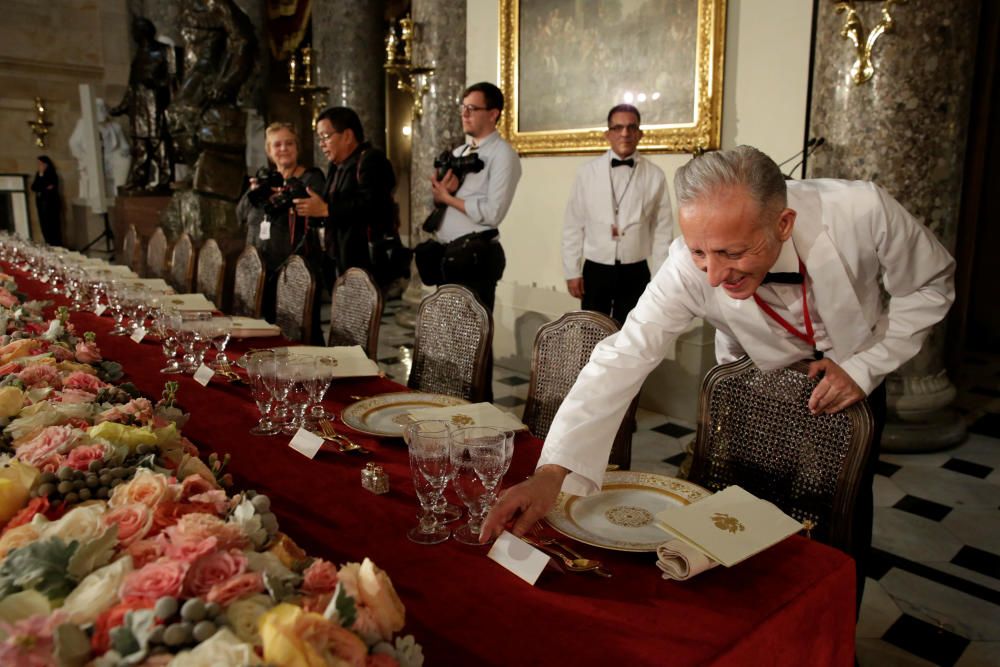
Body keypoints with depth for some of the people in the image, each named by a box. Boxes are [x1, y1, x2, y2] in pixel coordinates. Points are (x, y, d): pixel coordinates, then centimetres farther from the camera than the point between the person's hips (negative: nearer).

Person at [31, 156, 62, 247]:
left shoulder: (52, 174, -7)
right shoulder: (39, 174, 13)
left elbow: (51, 189, -16)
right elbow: (33, 187, 6)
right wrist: (46, 189, -9)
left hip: (51, 204, -7)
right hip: (41, 203, 7)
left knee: (53, 226, -9)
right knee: (44, 227, 4)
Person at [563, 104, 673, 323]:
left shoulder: (655, 176, -1)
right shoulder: (587, 172, -1)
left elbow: (663, 231, 1)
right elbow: (573, 225, 2)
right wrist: (572, 271, 0)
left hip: (635, 274, 0)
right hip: (595, 271, 0)